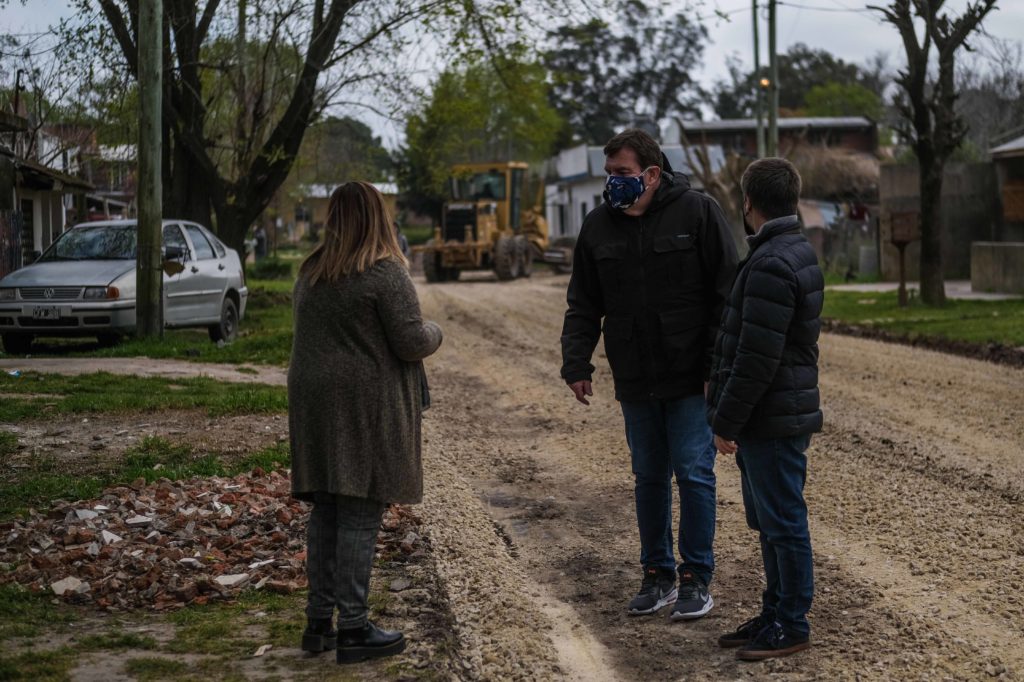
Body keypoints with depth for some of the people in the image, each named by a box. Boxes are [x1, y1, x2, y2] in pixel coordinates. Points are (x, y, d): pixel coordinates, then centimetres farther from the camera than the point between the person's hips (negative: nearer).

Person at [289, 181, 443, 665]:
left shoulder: (310, 274, 10)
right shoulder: (385, 272, -12)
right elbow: (411, 343, -13)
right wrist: (434, 332, 7)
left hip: (314, 401, 7)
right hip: (367, 405, -7)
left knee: (324, 512, 12)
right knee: (360, 514, -4)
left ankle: (319, 621, 16)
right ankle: (352, 629, -2)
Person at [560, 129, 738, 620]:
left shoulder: (697, 212, -7)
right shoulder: (598, 226, 5)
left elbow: (726, 295, -8)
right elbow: (583, 305, 11)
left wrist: (718, 368, -12)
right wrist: (577, 363, -1)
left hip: (691, 377, -4)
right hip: (634, 381, 4)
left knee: (694, 474, -2)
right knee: (649, 478, 12)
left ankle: (696, 579, 10)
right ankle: (658, 575, 23)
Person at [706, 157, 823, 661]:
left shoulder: (771, 265, -20)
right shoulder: (797, 252, 13)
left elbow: (758, 358, -23)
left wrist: (727, 421, -16)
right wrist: (729, 414, 21)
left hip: (772, 421, -10)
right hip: (772, 418, 10)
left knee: (783, 523, -1)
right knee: (769, 523, 16)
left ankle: (791, 624, 8)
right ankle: (775, 613, 25)